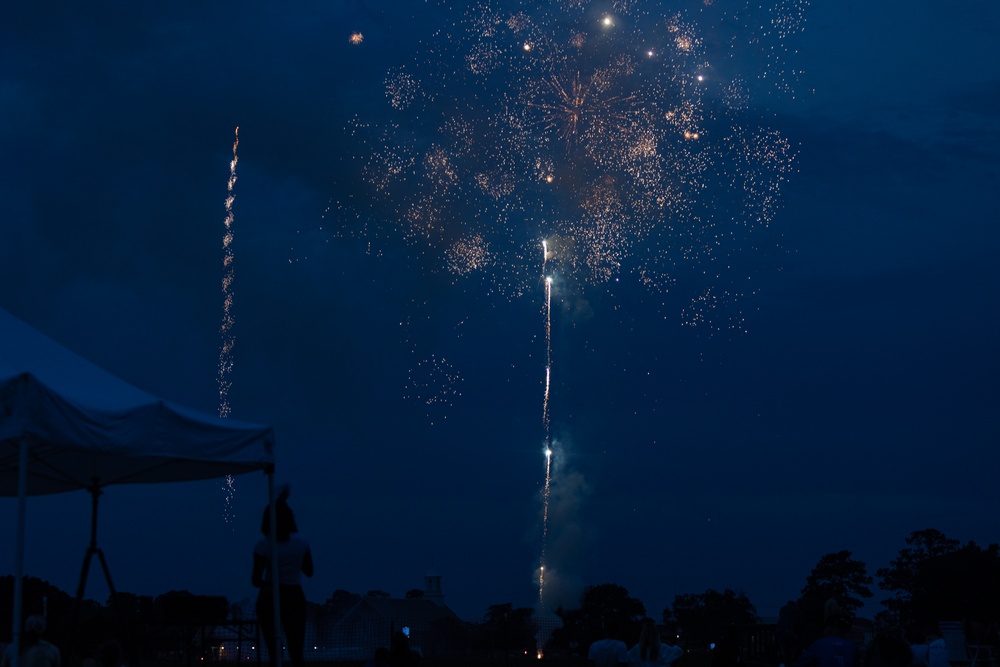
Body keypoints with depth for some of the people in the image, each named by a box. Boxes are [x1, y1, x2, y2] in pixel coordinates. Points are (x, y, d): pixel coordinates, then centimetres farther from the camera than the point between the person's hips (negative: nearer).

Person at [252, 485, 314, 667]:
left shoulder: (263, 545, -11)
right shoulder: (302, 543, -4)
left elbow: (256, 580, -13)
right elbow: (309, 572, 10)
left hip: (270, 598, -2)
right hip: (295, 598, 2)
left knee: (274, 651, 5)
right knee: (297, 652, 9)